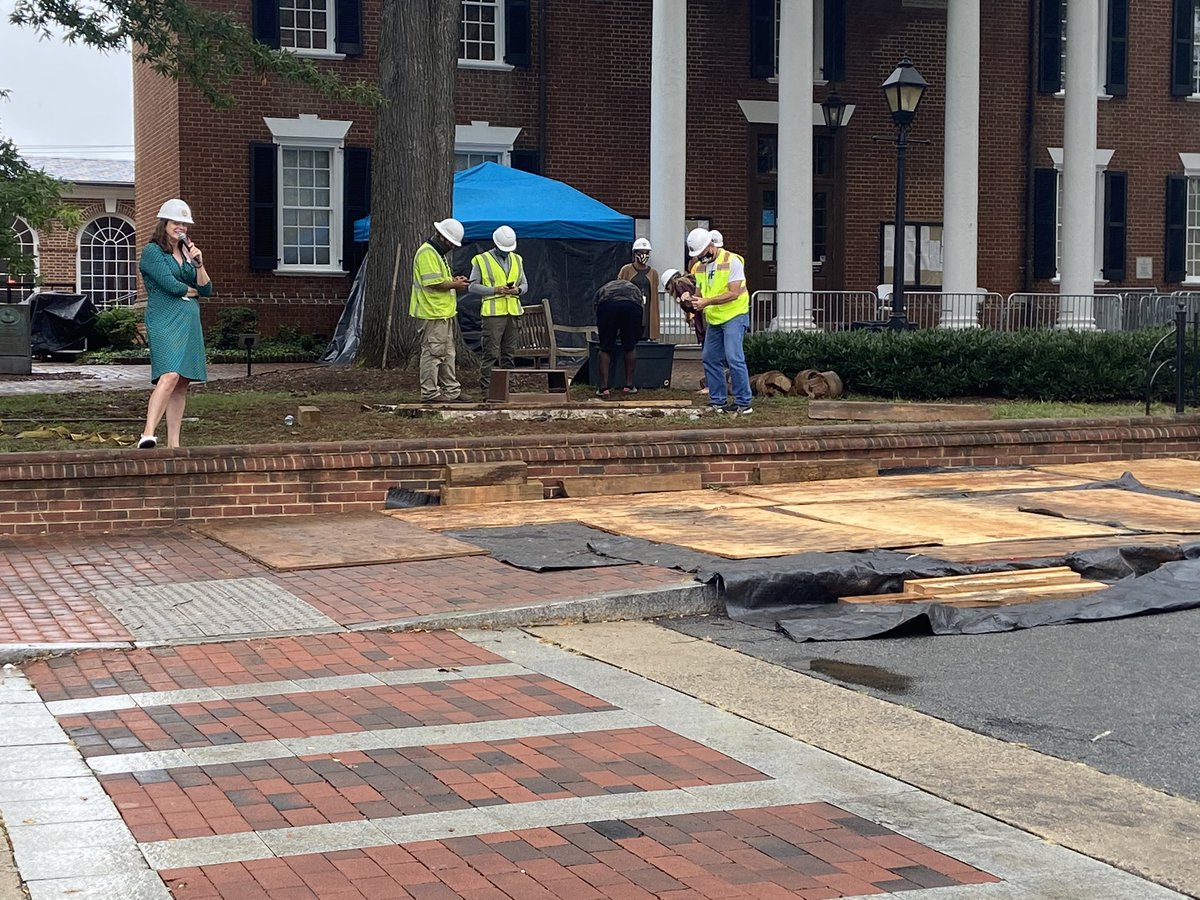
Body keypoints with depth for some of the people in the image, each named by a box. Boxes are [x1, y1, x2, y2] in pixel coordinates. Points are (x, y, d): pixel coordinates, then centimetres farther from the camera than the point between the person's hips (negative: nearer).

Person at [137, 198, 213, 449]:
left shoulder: (187, 252, 20)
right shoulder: (152, 252, -1)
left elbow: (206, 290, 14)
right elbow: (171, 285, -11)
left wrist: (199, 264, -1)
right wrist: (193, 291, 7)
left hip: (190, 323, 7)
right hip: (164, 321, -7)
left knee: (183, 383, 4)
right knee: (170, 375, -25)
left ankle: (173, 444, 5)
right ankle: (148, 435, -32)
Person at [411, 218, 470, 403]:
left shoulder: (438, 253, 19)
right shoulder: (427, 253, -15)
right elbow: (433, 283, -22)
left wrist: (453, 279, 10)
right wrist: (454, 285, -11)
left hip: (444, 312, 11)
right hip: (433, 313, -11)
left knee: (447, 354, 13)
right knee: (433, 353, -6)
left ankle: (452, 392, 19)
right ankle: (430, 393, -2)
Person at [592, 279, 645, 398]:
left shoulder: (603, 289, 39)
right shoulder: (634, 287, 41)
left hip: (607, 306, 0)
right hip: (631, 306, 1)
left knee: (605, 348, 11)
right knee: (630, 347, 17)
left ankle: (603, 388, 6)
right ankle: (629, 385, 22)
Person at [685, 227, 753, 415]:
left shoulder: (732, 261, -15)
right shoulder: (700, 266, 9)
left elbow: (734, 293, -20)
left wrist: (707, 301, -25)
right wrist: (691, 297, -8)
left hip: (734, 316, -8)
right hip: (713, 320, 8)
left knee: (734, 358, -16)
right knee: (710, 359, 8)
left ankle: (743, 403, -10)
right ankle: (717, 402, 17)